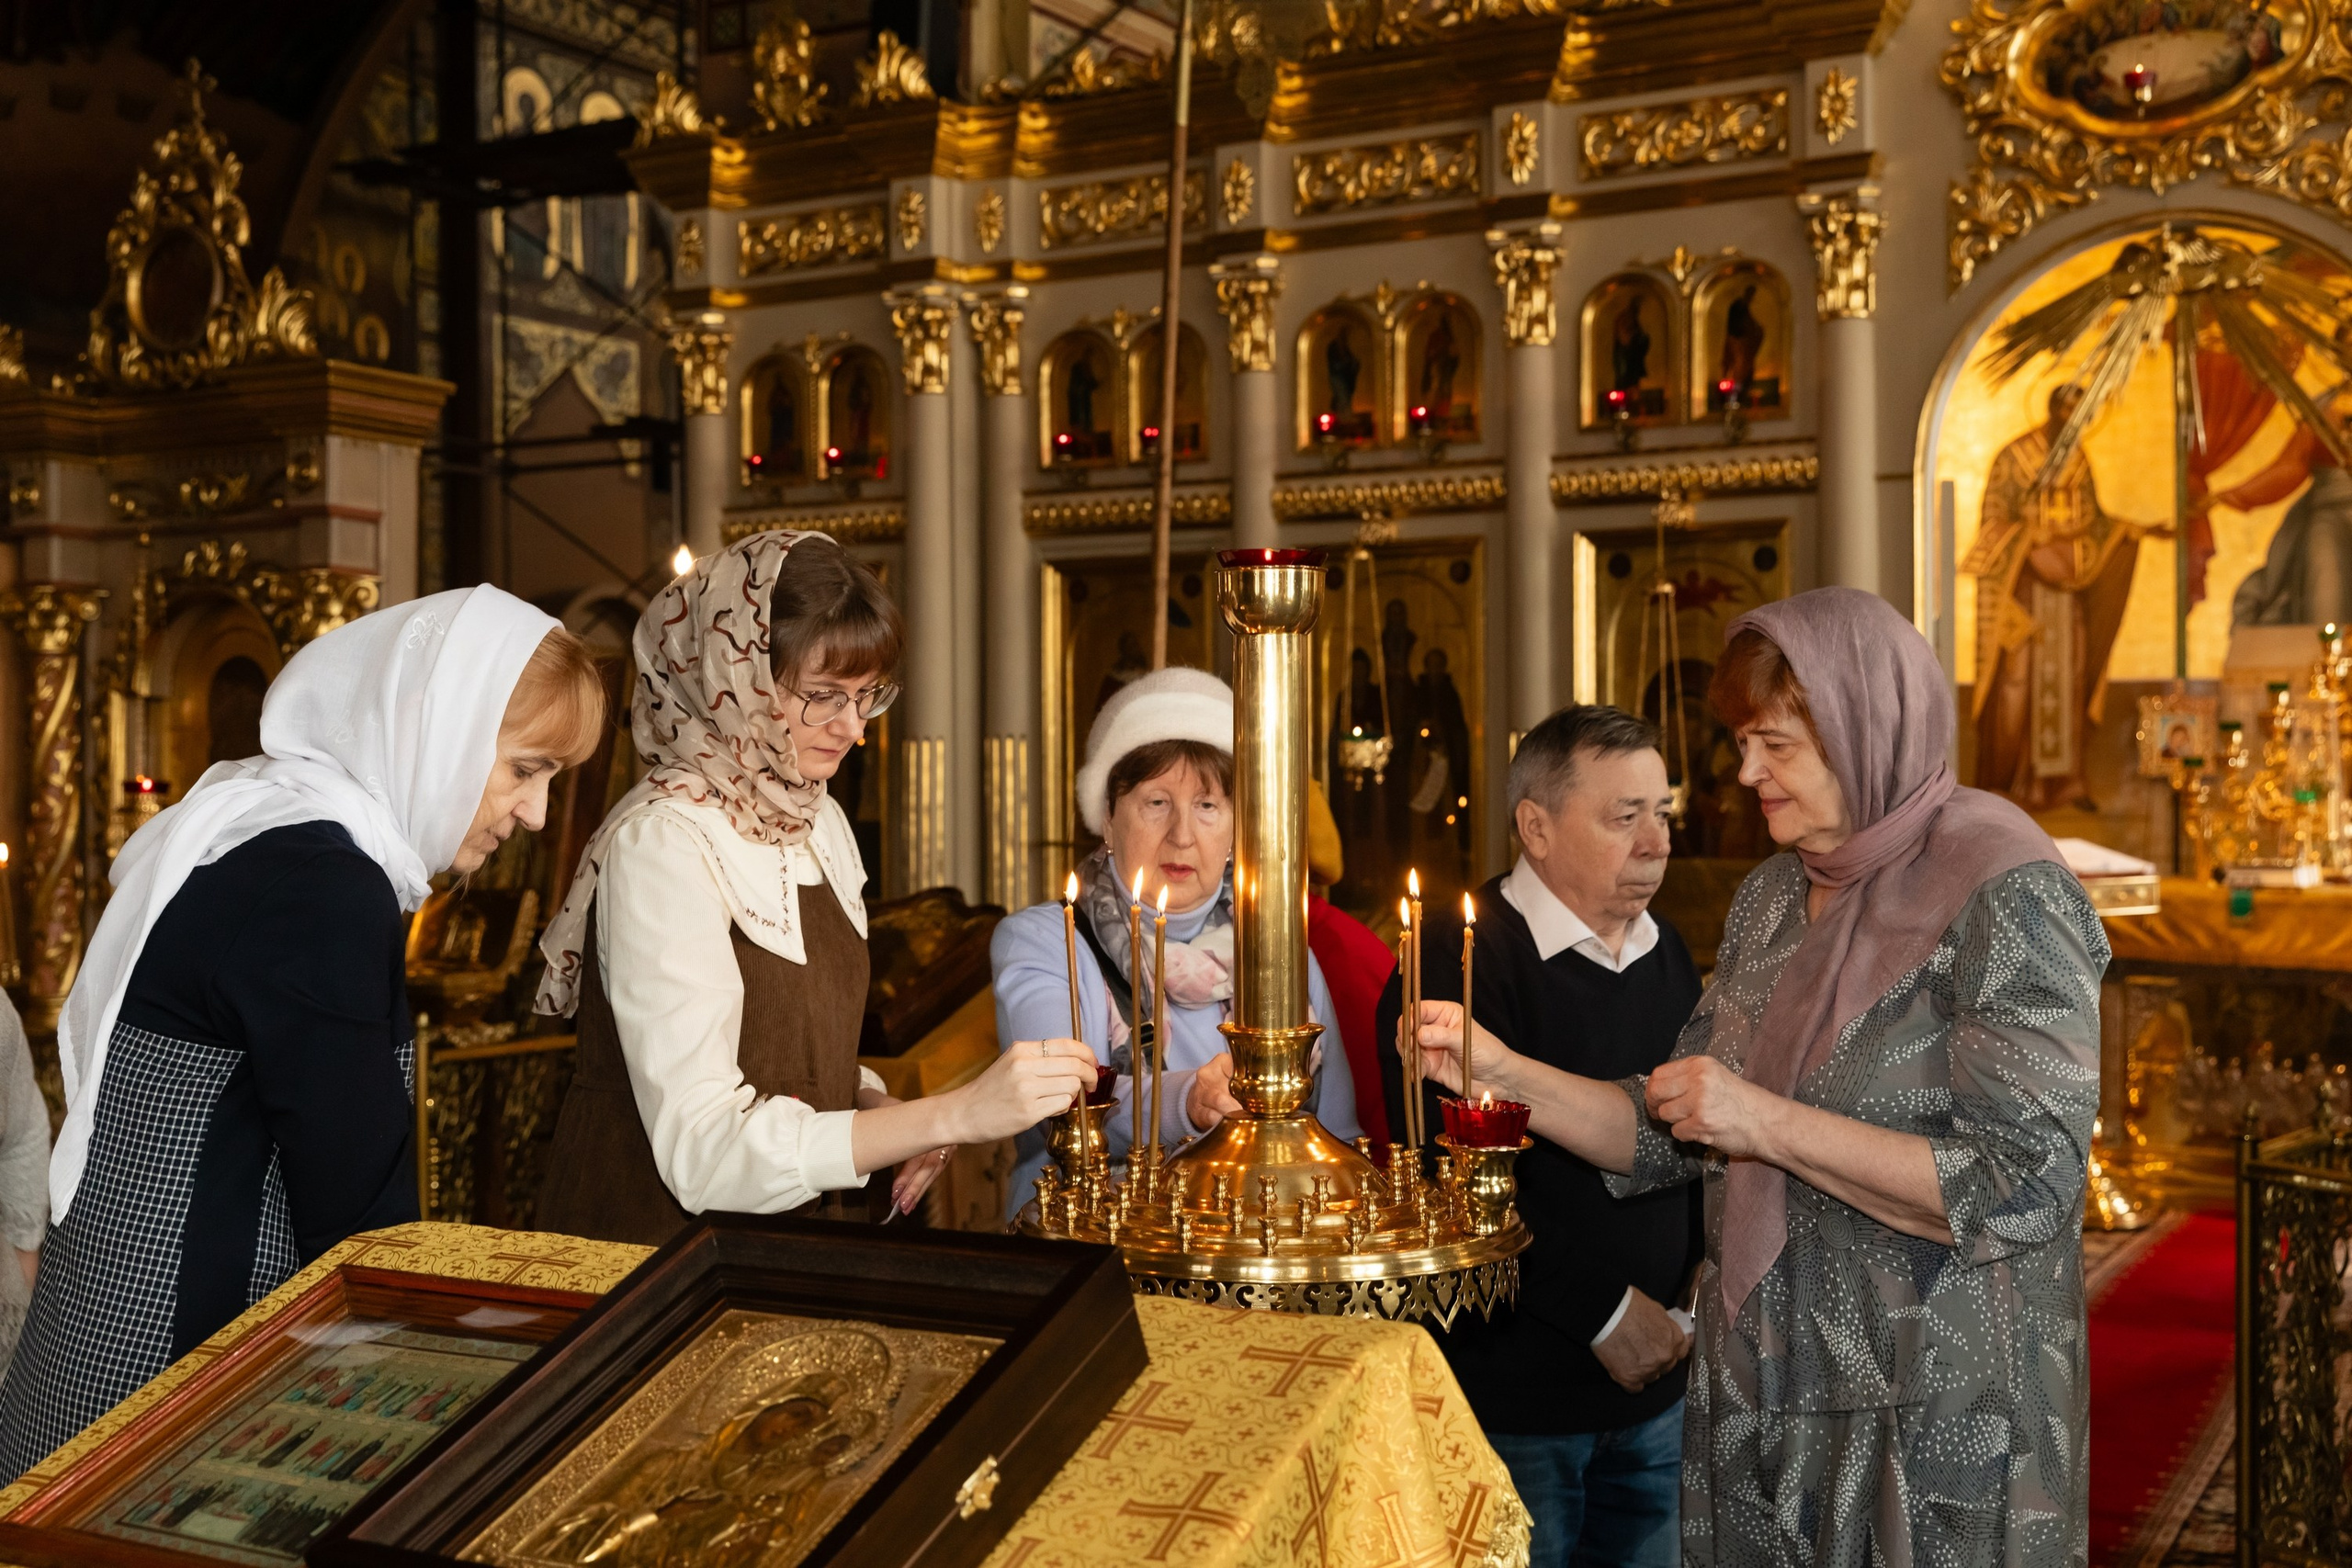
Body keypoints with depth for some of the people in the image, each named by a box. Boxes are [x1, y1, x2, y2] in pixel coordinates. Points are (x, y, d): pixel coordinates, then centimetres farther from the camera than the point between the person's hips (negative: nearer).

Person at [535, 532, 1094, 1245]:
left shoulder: (818, 823, 9)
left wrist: (874, 1106, -1)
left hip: (789, 1249, 7)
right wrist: (954, 1116, -28)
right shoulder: (661, 846, -16)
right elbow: (701, 1152, -23)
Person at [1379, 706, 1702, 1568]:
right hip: (1512, 1395, -7)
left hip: (1653, 1381, 7)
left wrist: (1699, 1294, 4)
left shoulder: (1666, 954, 9)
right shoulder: (1459, 955, -16)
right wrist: (1605, 1311, -17)